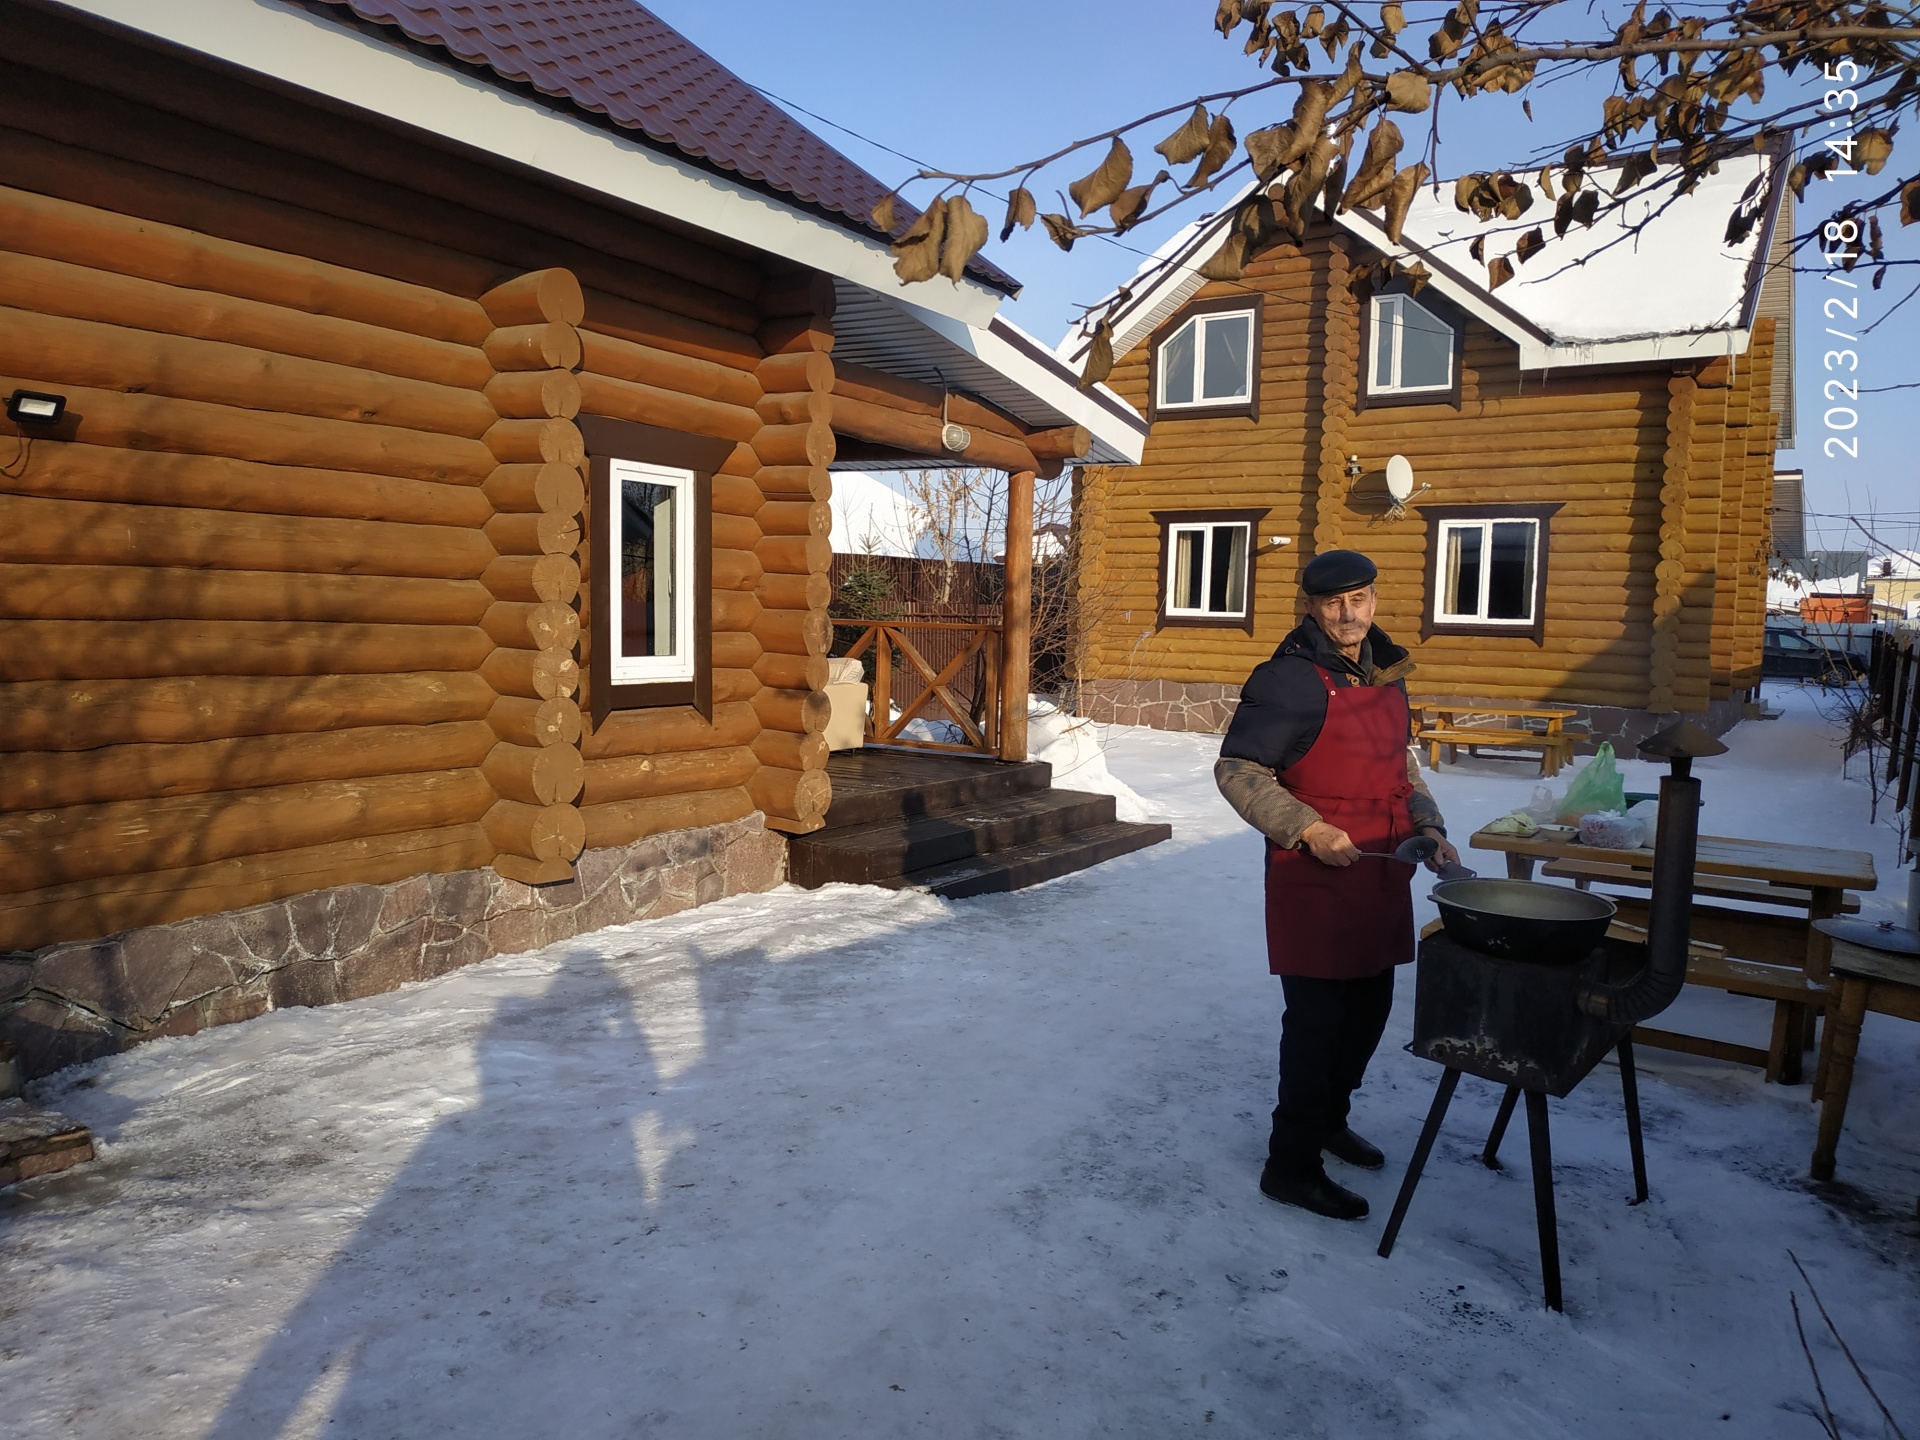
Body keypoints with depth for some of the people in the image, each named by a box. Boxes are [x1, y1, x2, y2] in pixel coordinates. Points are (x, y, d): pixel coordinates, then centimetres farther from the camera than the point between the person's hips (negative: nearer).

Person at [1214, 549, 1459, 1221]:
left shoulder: (1387, 676, 11)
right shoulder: (1290, 679, -14)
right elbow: (1237, 770, -15)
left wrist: (1428, 825, 8)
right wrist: (1307, 828, -22)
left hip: (1382, 875, 8)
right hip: (1315, 879, -8)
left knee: (1369, 1005, 18)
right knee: (1317, 1017, -3)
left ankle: (1329, 1119, 39)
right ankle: (1291, 1164, 10)